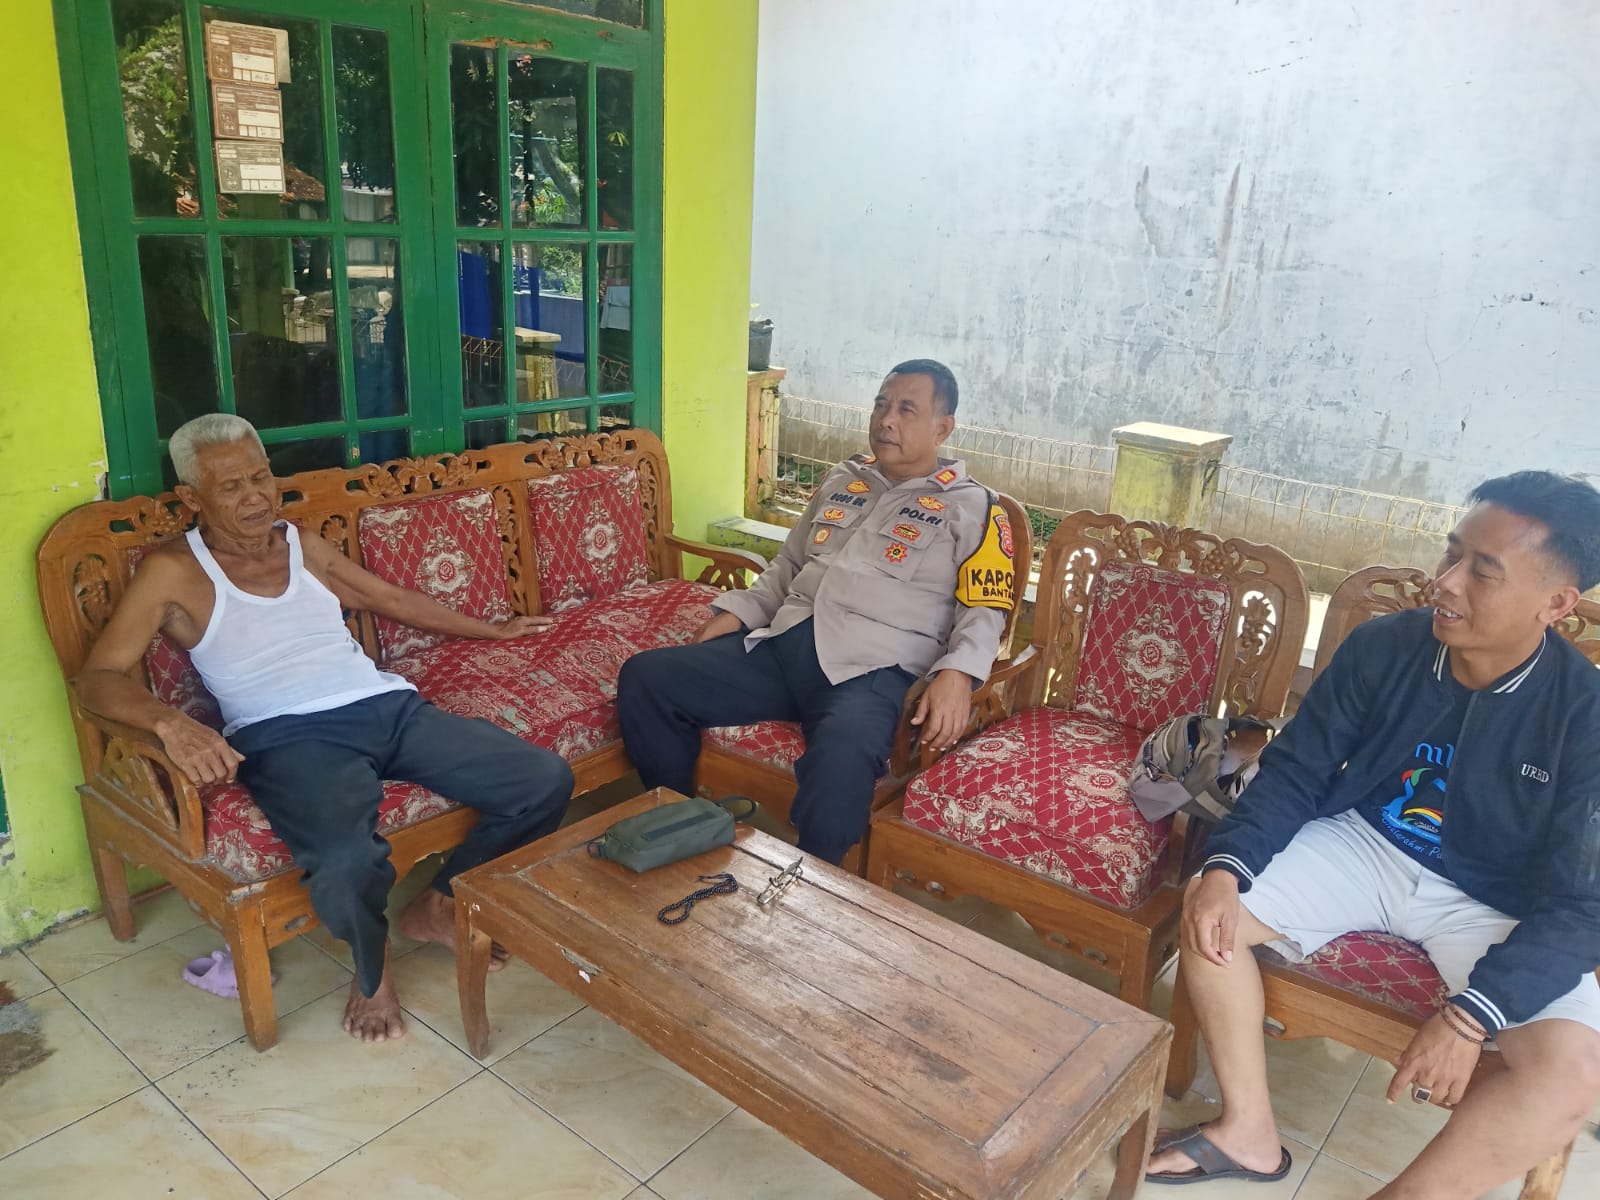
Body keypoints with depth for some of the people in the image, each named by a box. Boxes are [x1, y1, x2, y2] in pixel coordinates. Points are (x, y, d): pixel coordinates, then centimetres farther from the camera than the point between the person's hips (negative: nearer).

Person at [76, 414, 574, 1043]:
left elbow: (393, 599, 33)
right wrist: (169, 721, -27)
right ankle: (371, 966, 0)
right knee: (348, 859, -38)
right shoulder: (174, 572, 5)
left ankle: (437, 906, 13)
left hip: (388, 706, 6)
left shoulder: (305, 546, 21)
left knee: (547, 781, -11)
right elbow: (98, 677, -4)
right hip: (287, 736, -5)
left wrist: (494, 629, 41)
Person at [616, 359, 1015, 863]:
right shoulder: (842, 479, 23)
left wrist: (956, 673, -22)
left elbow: (984, 610, -2)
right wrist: (732, 615, 14)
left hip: (872, 669, -6)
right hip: (780, 645, 6)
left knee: (840, 760, -40)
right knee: (645, 677, -9)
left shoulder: (972, 507, 6)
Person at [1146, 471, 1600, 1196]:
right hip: (1363, 844, 2)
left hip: (1500, 906, -2)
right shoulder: (1382, 648, -14)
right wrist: (1228, 865, -23)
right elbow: (1296, 770, -6)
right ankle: (1248, 1133, 1)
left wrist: (1472, 1017, -31)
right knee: (1209, 907, -17)